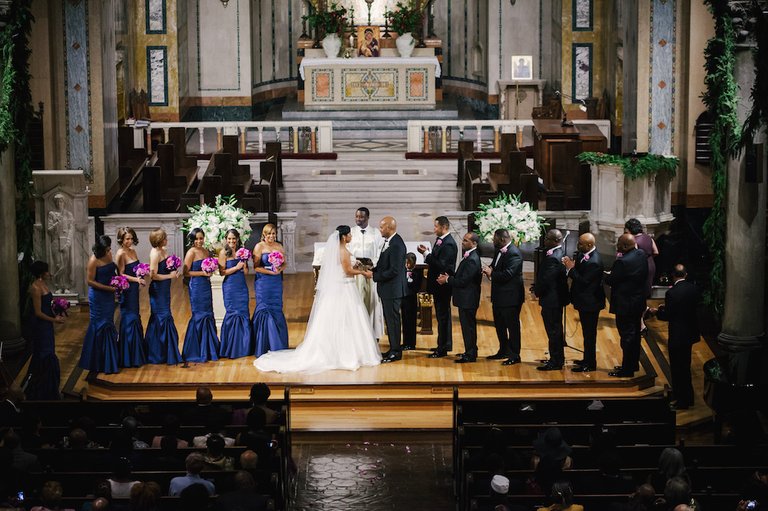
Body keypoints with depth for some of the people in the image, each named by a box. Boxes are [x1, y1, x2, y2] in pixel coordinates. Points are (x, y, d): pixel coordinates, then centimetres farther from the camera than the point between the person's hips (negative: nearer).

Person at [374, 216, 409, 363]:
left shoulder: (396, 245, -22)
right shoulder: (389, 241, 10)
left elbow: (394, 270, -25)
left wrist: (374, 276, -18)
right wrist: (373, 269, 2)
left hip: (392, 289, -10)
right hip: (387, 288, 10)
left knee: (393, 319, -2)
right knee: (389, 319, 15)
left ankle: (395, 352, 5)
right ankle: (393, 349, 24)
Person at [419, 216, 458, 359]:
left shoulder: (448, 244, -21)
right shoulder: (440, 240, 9)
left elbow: (442, 265, -26)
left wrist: (427, 254, -25)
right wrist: (428, 252, -2)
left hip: (443, 286, -10)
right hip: (438, 284, 10)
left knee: (443, 316, -4)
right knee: (442, 316, 18)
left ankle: (443, 348, 1)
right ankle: (444, 345, 28)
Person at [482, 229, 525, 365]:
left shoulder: (514, 254, -21)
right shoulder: (499, 251, 9)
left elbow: (508, 274, -27)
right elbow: (494, 266, 17)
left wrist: (491, 273, -15)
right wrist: (489, 270, -7)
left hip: (510, 296, -10)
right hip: (499, 296, 10)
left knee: (512, 326, -1)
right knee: (499, 325, 19)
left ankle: (514, 355, 6)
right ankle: (503, 351, 32)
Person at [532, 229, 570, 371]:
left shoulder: (552, 258, -25)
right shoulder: (561, 252, 7)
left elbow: (546, 280, -25)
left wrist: (537, 291, -7)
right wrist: (538, 286, 5)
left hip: (551, 300, -10)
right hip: (558, 297, 10)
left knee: (553, 330, -1)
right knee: (556, 329, 19)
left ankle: (555, 362, 6)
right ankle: (558, 358, 29)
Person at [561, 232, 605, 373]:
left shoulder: (594, 262, -27)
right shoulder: (583, 254, 2)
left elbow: (584, 281, -26)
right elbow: (579, 272, 8)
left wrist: (571, 268, -21)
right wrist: (570, 265, -10)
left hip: (590, 303, -10)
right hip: (584, 301, 10)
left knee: (589, 333, 1)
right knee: (587, 332, 20)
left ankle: (590, 364, 10)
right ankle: (587, 359, 33)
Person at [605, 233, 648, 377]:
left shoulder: (623, 262, -26)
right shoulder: (641, 254, 0)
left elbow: (610, 280, -19)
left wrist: (605, 275, 3)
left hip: (625, 304, -9)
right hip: (639, 301, 9)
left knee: (627, 336, 0)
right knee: (635, 334, 19)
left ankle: (627, 369, 7)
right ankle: (634, 364, 32)